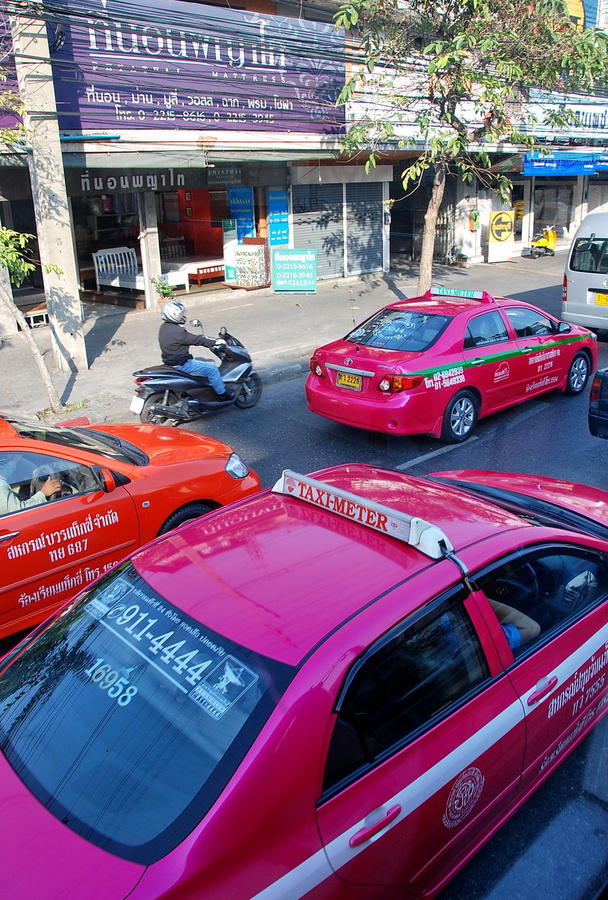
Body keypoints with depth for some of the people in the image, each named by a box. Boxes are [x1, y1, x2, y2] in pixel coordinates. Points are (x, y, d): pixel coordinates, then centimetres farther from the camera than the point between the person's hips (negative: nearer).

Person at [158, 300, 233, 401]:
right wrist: (215, 342, -10)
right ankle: (222, 393, 5)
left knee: (202, 361, 29)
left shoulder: (164, 327, 6)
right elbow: (195, 340, -20)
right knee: (212, 368, -7)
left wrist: (203, 338, 18)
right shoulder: (177, 331, -26)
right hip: (181, 364, -11)